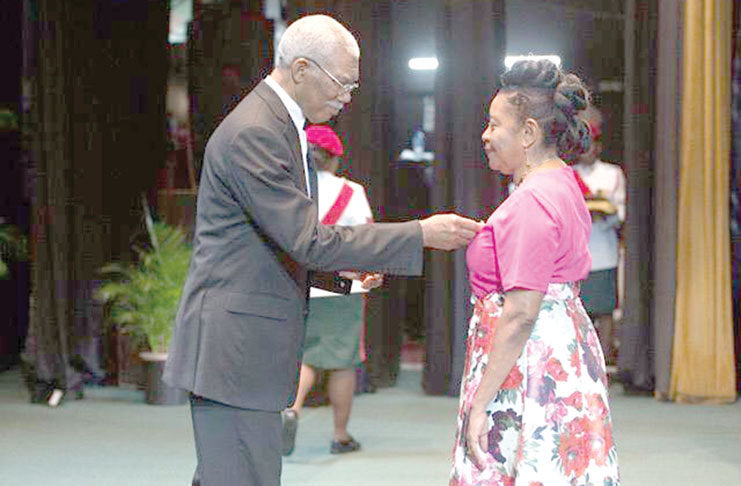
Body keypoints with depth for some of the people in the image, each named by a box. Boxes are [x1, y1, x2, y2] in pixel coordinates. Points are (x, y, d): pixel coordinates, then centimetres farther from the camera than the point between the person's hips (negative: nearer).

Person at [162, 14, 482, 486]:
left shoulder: (280, 126, 17)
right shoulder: (252, 133, -17)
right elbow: (308, 240, -21)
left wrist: (340, 266, 8)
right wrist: (421, 234, -18)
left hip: (252, 344, 10)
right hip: (233, 346, -10)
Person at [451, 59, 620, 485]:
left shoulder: (532, 202, -18)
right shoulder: (563, 184, 14)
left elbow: (521, 314, -23)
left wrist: (480, 403, -21)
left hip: (531, 367, -10)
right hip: (566, 355, 10)